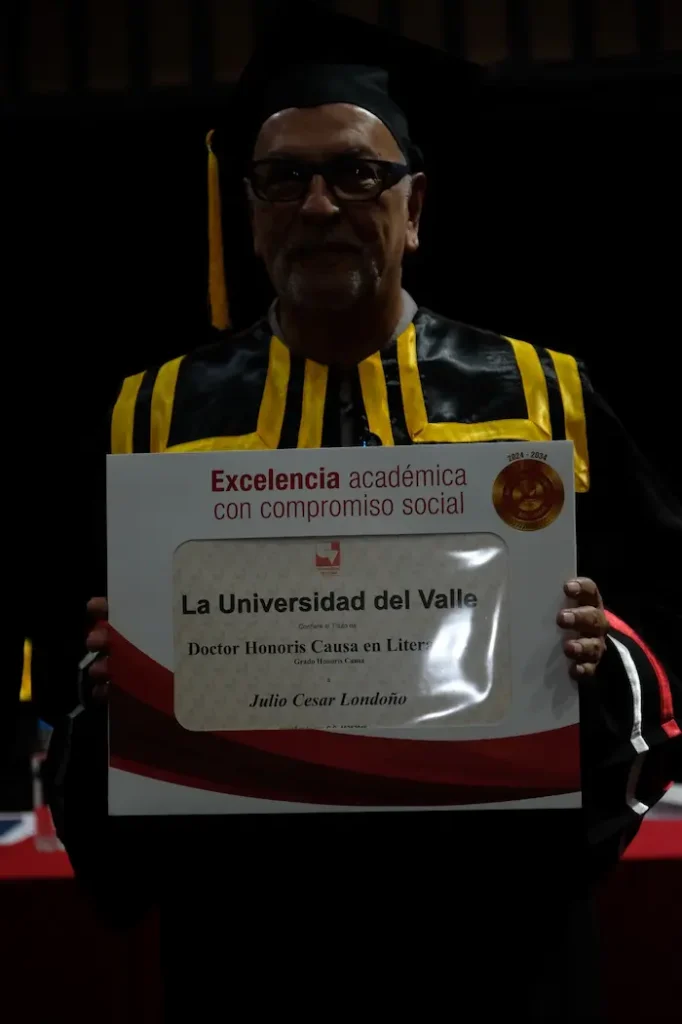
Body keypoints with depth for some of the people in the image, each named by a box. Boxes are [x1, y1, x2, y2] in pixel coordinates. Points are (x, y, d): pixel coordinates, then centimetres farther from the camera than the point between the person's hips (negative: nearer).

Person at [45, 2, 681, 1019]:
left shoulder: (544, 398, 2)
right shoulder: (158, 414, 4)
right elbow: (93, 660, 7)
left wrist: (597, 655, -16)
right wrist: (118, 664, -14)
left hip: (499, 929, 0)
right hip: (245, 929, 1)